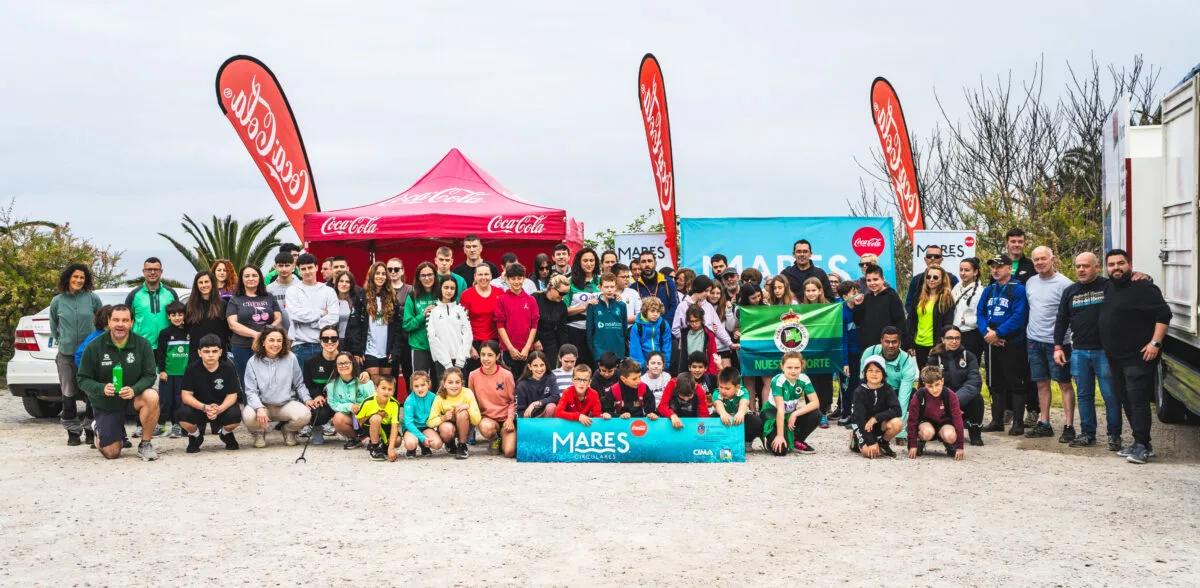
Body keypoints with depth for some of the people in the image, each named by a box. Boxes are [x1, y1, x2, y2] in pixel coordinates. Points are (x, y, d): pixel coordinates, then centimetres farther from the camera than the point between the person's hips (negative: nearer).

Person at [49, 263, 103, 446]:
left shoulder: (92, 298, -3)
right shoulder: (57, 301, 2)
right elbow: (54, 326, 16)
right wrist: (61, 340, 10)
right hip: (66, 354, 2)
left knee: (92, 393, -1)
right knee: (68, 395, 5)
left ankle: (90, 429, 11)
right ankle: (73, 432, 14)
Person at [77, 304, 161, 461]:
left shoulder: (143, 344, -11)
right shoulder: (94, 347, -12)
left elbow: (150, 375, -11)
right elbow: (82, 379, -10)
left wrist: (134, 389, -32)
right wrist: (101, 389, -31)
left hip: (133, 396, 0)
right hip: (105, 404, 0)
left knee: (151, 397, -36)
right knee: (111, 453, -2)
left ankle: (145, 445, -15)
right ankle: (99, 428, 36)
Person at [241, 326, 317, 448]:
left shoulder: (290, 358, 0)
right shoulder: (253, 362, -2)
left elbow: (299, 384, 9)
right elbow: (251, 391, -6)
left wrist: (307, 399, -9)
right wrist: (259, 408, -24)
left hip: (287, 404, 0)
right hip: (263, 405, 0)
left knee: (304, 415, -31)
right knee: (248, 416, -34)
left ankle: (289, 431, 7)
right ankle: (259, 433, 6)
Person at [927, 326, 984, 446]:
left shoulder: (968, 356, 0)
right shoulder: (935, 358, -2)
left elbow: (975, 381, -14)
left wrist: (956, 399, -30)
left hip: (964, 403, 1)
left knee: (977, 398, -31)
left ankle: (975, 435, -10)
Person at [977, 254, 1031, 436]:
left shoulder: (1018, 289, -8)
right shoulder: (989, 290, 13)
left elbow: (1019, 317, -17)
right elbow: (980, 313, 9)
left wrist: (997, 333, -19)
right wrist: (986, 331, -10)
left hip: (1012, 344, -7)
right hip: (992, 345, 7)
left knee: (1015, 383, -2)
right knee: (995, 384, 12)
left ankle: (1018, 422, 4)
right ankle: (997, 421, 21)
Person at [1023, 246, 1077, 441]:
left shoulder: (1064, 284, -10)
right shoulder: (1030, 282, 11)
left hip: (1056, 341, -6)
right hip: (1034, 340, 6)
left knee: (1064, 383, -2)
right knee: (1042, 383, 11)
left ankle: (1069, 426, 0)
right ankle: (1044, 424, 17)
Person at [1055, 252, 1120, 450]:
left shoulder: (1109, 286, 0)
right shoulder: (1070, 291, 14)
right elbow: (1061, 320, 17)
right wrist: (1058, 347, 11)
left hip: (1105, 351, -4)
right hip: (1079, 351, 4)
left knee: (1110, 395, -3)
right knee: (1084, 395, 8)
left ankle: (1114, 435, 5)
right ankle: (1087, 434, 15)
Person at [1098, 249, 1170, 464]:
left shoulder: (1143, 288, -11)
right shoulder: (1109, 289, 16)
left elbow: (1164, 314, -15)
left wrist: (1155, 343, -22)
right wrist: (1108, 351, 21)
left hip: (1139, 357, -9)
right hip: (1116, 358, 9)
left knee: (1137, 401, -12)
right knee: (1125, 401, 11)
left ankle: (1142, 446, -10)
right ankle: (1141, 444, 19)